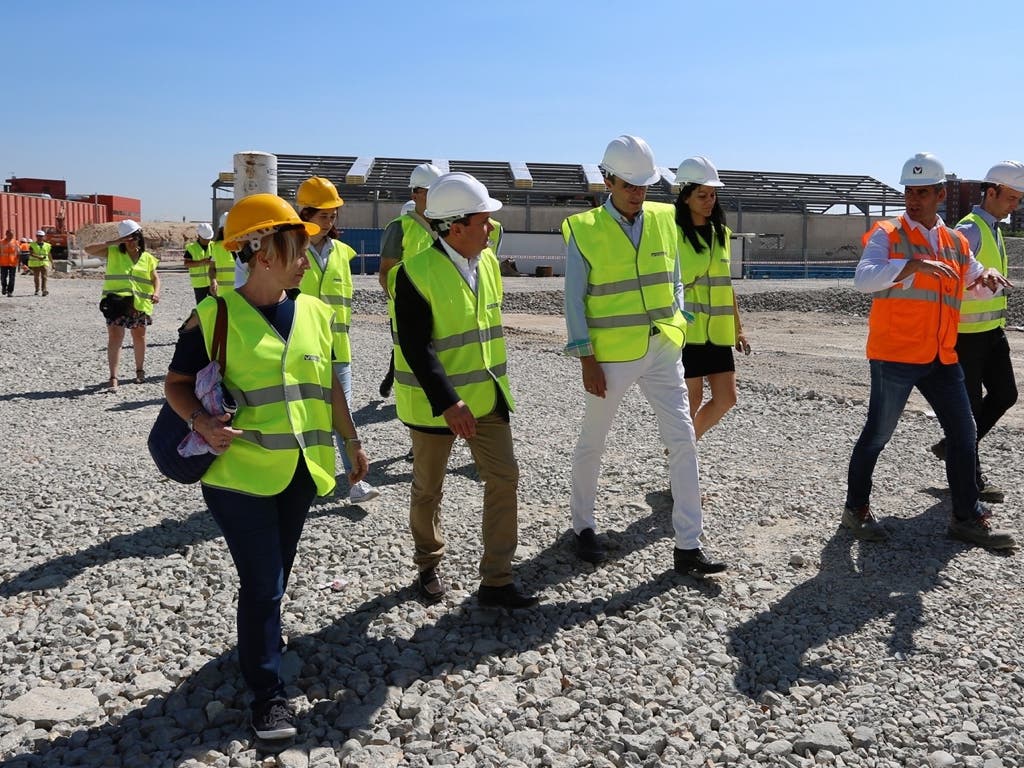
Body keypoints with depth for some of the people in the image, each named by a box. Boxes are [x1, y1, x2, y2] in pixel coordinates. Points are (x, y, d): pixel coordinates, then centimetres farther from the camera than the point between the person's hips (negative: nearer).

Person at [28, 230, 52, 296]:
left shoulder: (47, 245, 10)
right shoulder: (32, 245, 3)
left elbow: (49, 255, 20)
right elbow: (31, 253, -11)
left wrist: (52, 263, 22)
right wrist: (38, 257, -27)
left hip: (44, 263, 0)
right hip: (35, 264, 0)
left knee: (44, 276, -14)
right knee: (36, 277, 9)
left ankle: (44, 290, -24)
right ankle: (37, 290, 24)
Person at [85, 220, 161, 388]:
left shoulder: (147, 258, 8)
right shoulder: (113, 253, 3)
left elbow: (155, 278, 10)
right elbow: (89, 249, -6)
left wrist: (156, 293, -10)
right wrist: (112, 242, -14)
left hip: (139, 304, 2)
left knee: (139, 337, 14)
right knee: (115, 337, -9)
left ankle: (140, 370, 31)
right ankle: (113, 377, -10)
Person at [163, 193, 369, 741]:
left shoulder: (314, 311, 5)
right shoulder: (214, 316, -10)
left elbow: (327, 384, 15)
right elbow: (177, 383, -4)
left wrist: (351, 441, 20)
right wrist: (200, 422, -23)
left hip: (301, 470, 5)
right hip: (240, 474, -5)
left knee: (274, 576, 20)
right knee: (262, 583, 0)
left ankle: (260, 638, 45)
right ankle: (267, 693, 16)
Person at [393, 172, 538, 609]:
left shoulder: (487, 261, 3)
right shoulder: (416, 272, -19)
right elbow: (415, 347, -22)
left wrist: (494, 383, 16)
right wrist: (447, 403, -28)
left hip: (486, 395, 6)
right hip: (435, 402, -6)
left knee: (504, 478, 0)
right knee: (428, 489, 12)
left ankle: (496, 581, 10)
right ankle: (428, 566, 34)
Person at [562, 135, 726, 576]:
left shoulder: (664, 220, 4)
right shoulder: (584, 230, -8)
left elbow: (673, 282, 13)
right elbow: (574, 299, -8)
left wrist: (678, 330, 5)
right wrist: (586, 359, -11)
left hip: (662, 352, 4)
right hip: (610, 356, -4)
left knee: (683, 441, 0)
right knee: (592, 441, 11)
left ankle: (688, 547, 8)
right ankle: (583, 525, 33)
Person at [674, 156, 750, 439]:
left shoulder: (721, 233, 12)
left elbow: (725, 283, 17)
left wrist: (737, 327, 16)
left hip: (717, 331, 6)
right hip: (685, 330, -6)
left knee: (726, 398, 4)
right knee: (692, 400, -1)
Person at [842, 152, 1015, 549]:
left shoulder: (956, 242, 13)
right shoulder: (887, 234, -5)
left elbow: (974, 280, 25)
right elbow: (863, 278, -20)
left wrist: (989, 275, 2)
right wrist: (913, 265, -31)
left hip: (942, 358, 6)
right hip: (894, 355, -6)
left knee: (963, 434, 9)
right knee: (877, 434, 3)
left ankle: (967, 517, 22)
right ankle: (856, 508, 20)